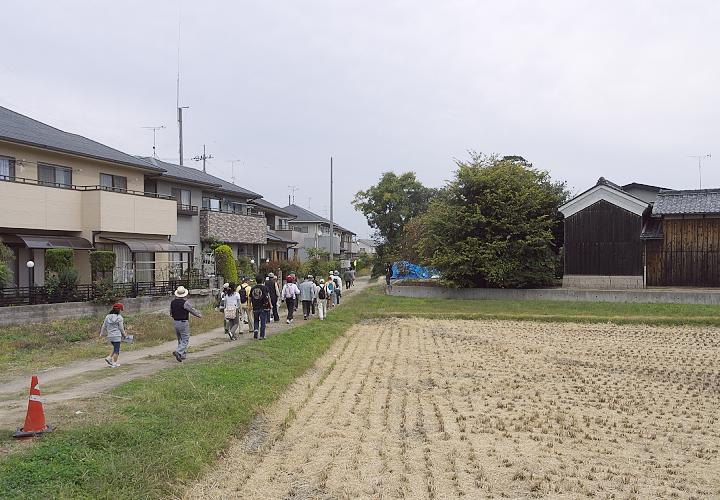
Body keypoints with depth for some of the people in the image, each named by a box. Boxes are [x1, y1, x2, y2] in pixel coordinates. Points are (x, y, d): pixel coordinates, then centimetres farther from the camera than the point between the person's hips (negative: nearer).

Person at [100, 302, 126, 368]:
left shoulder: (107, 317, 5)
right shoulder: (119, 318, -11)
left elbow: (104, 326, 11)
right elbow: (121, 328, -7)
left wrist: (102, 333, 26)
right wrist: (124, 334, 8)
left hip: (110, 336, 6)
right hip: (117, 336, -6)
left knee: (115, 348, 22)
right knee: (116, 350, 3)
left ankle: (109, 358, 9)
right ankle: (114, 363, 5)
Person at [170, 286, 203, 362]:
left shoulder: (173, 302, 4)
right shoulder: (185, 302, -17)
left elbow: (171, 313, 15)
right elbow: (193, 310, -8)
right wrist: (199, 314, 10)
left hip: (175, 322, 7)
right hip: (183, 323, -7)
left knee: (180, 339, 18)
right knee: (185, 340, -2)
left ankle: (183, 355, 22)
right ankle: (179, 352, -20)